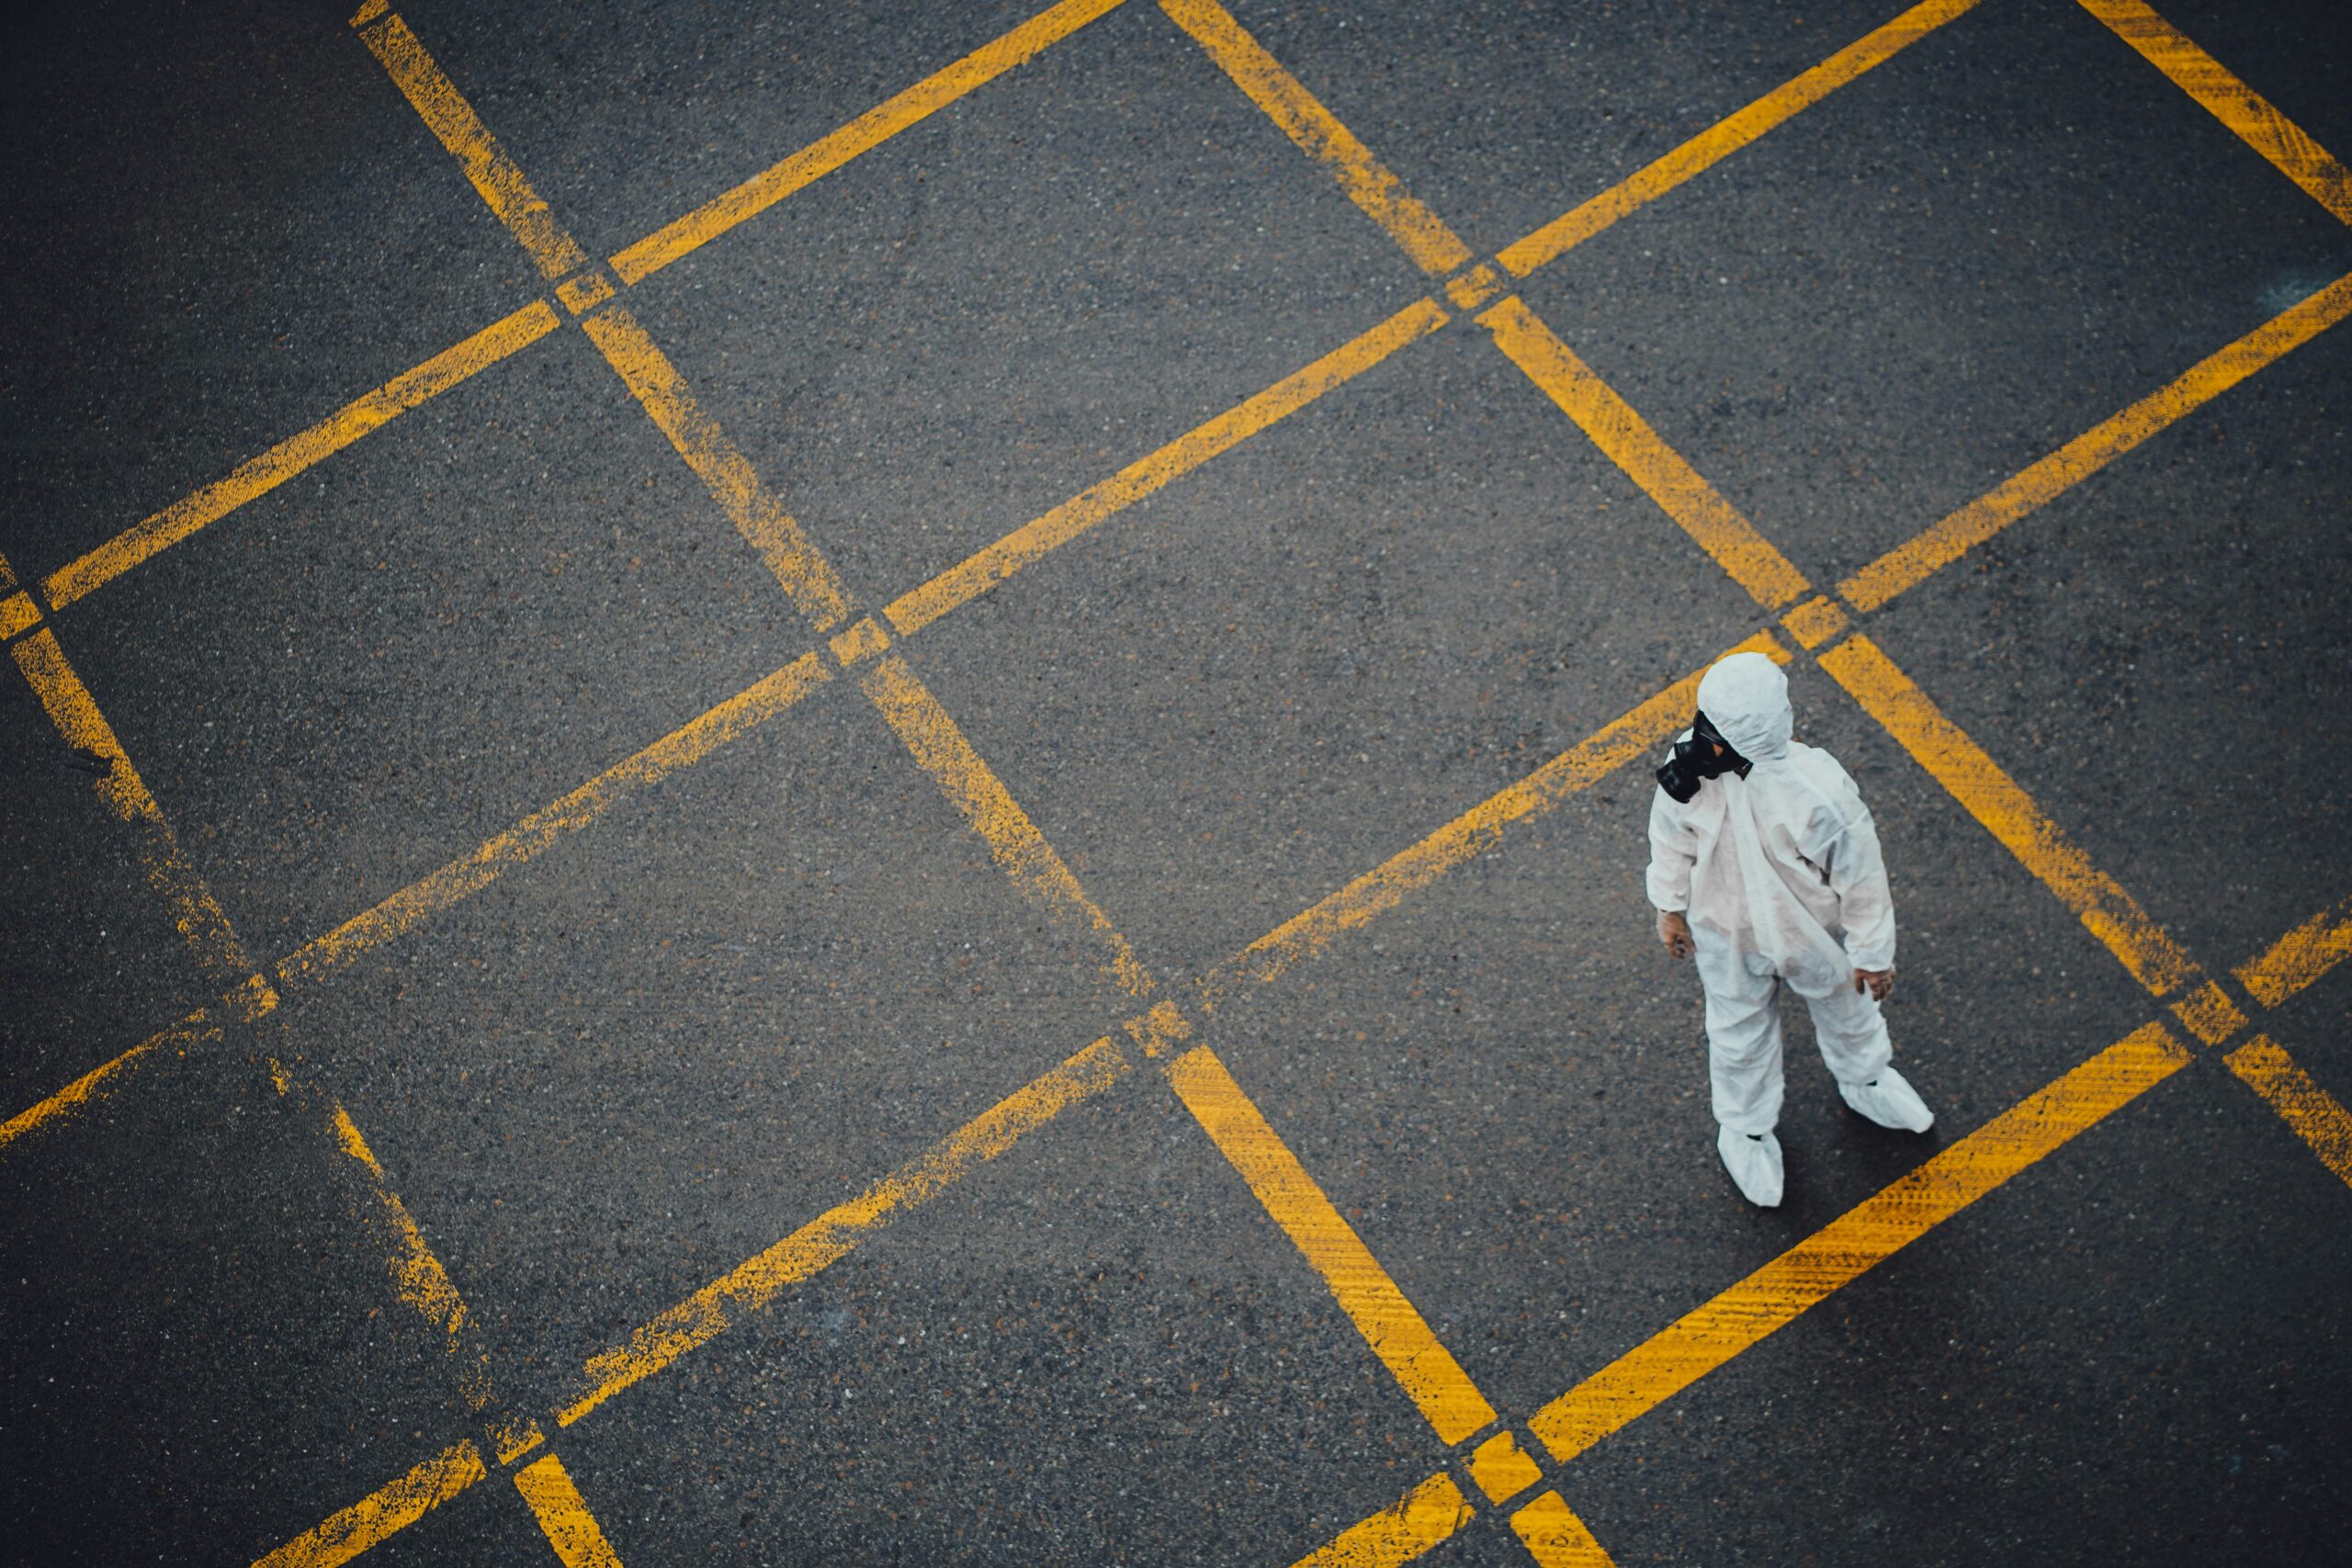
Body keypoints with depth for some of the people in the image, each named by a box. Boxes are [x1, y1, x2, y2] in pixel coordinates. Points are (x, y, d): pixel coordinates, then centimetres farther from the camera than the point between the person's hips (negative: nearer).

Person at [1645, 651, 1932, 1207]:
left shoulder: (1820, 795, -40)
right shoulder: (1691, 764, -31)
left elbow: (1861, 879, -22)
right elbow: (1672, 835, -8)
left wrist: (1873, 954, -8)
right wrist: (1670, 907, 7)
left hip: (1813, 933, -1)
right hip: (1726, 930, 1)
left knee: (1845, 1008, 30)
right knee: (1739, 1033, 25)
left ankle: (1864, 1081, 63)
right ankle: (1744, 1129, 55)